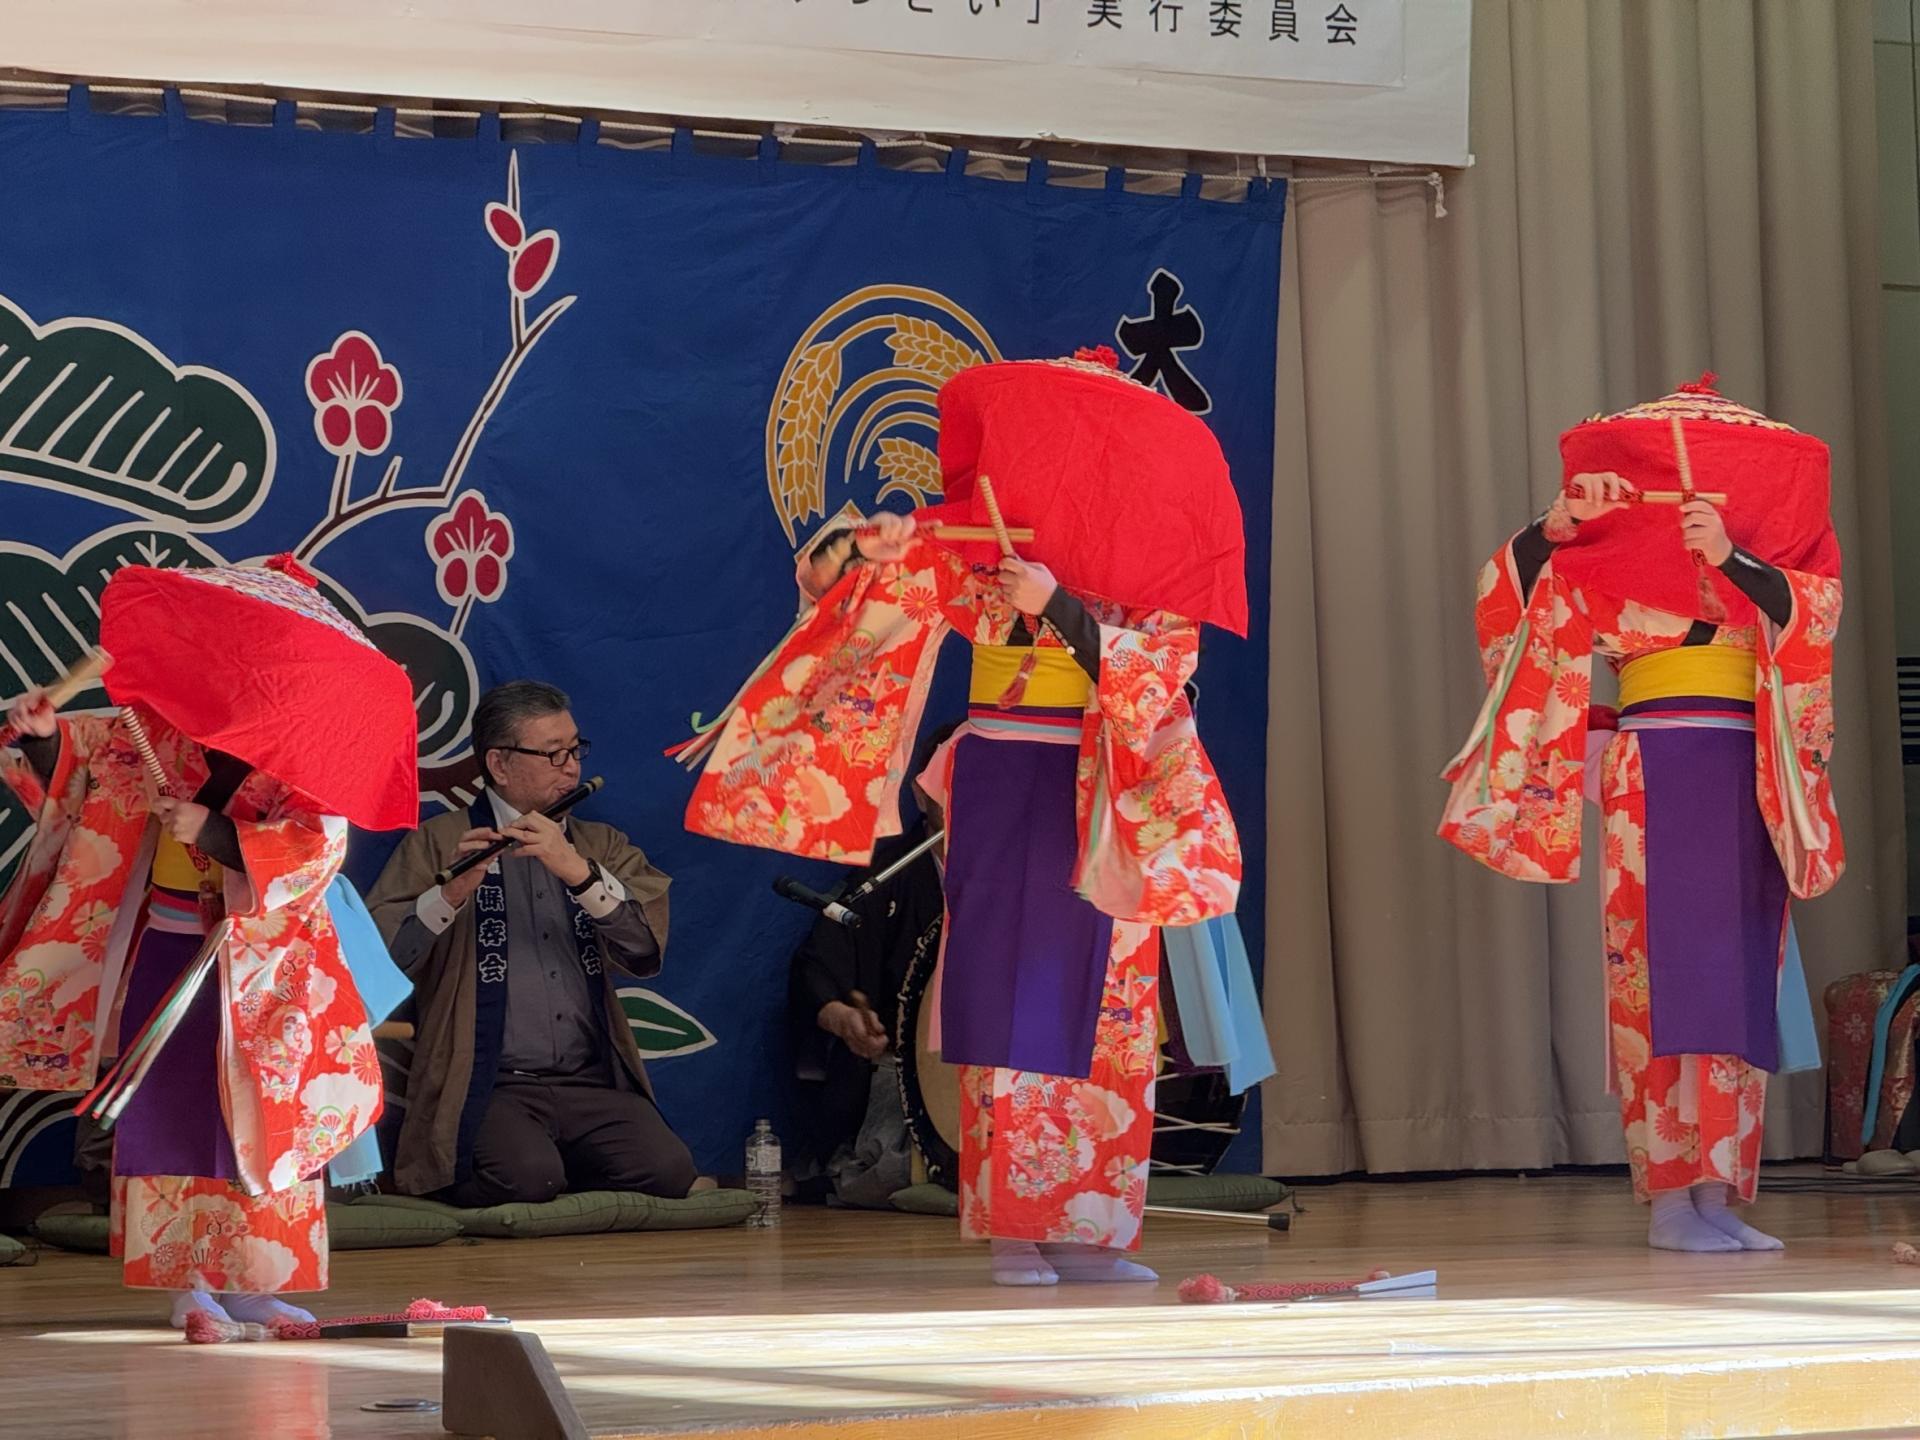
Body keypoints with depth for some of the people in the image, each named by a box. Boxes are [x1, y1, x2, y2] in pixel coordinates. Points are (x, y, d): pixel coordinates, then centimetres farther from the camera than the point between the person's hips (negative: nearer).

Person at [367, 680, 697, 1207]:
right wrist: (451, 894, -21)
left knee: (669, 1171, -24)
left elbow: (648, 950, -1)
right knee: (528, 1177, -32)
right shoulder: (438, 844, 7)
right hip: (486, 1085, -3)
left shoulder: (604, 847, 18)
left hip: (594, 1085, 3)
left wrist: (578, 871, -14)